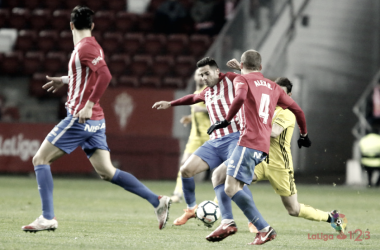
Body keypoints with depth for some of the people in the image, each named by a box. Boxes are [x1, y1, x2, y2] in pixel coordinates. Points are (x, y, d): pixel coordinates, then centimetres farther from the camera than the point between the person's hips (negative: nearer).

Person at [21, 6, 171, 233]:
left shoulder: (85, 48, -12)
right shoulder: (90, 46, 16)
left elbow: (105, 75, -26)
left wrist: (89, 105, -26)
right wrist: (65, 80, 36)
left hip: (80, 118, -9)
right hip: (95, 121, 9)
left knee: (40, 159, -2)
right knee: (106, 172, 5)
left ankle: (48, 218, -7)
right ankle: (157, 201, -3)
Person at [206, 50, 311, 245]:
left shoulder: (241, 79, 4)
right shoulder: (272, 86, 22)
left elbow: (240, 97, -19)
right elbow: (297, 109, 22)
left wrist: (226, 121, -14)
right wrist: (304, 135, 35)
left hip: (249, 141, -8)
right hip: (263, 146, 8)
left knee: (231, 188, -14)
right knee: (218, 176, 16)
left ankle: (264, 229, -19)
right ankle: (227, 222, 1)